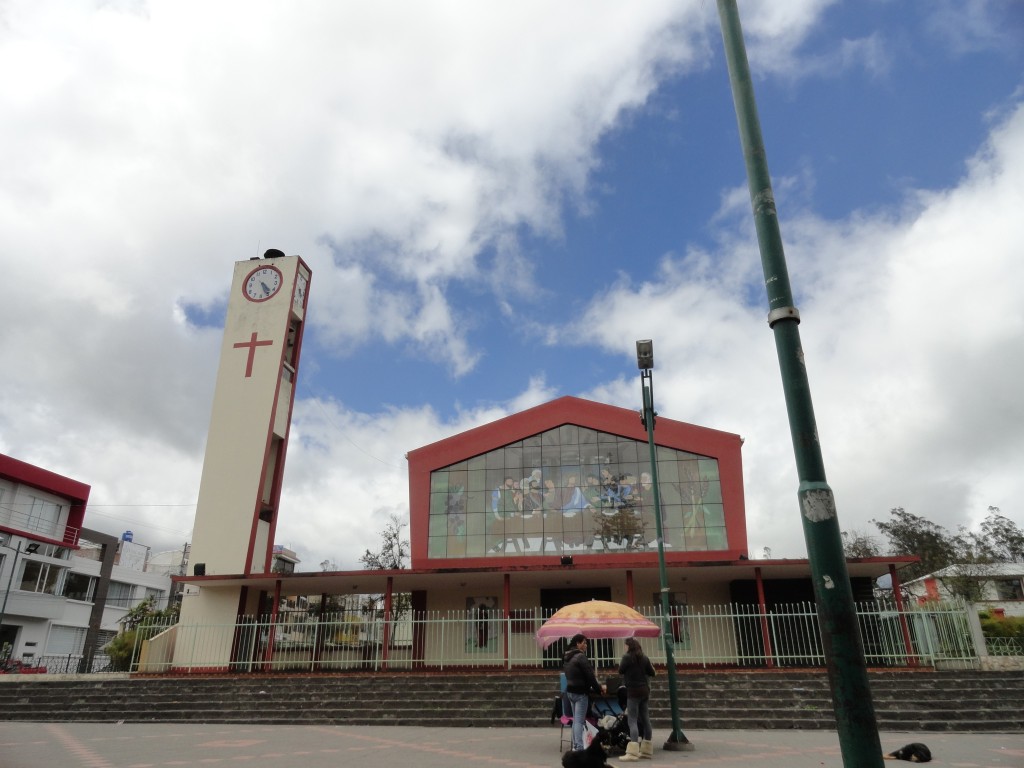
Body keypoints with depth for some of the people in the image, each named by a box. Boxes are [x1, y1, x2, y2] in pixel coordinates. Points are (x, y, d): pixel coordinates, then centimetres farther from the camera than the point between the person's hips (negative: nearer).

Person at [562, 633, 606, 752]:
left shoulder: (567, 658, 12)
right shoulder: (580, 657, -16)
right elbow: (589, 675, -16)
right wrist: (599, 688, -2)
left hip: (570, 691, 9)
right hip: (580, 693, -9)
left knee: (576, 720, 16)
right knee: (580, 721, -7)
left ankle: (575, 746, 19)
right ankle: (579, 748, -8)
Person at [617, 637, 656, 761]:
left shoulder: (627, 657, -11)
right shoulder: (644, 658, 6)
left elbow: (620, 671, -2)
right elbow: (652, 673, 12)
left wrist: (622, 664, 15)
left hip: (633, 691, -7)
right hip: (644, 690, 7)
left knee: (632, 720, -8)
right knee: (645, 720, 11)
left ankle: (633, 752, -15)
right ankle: (647, 750, 18)